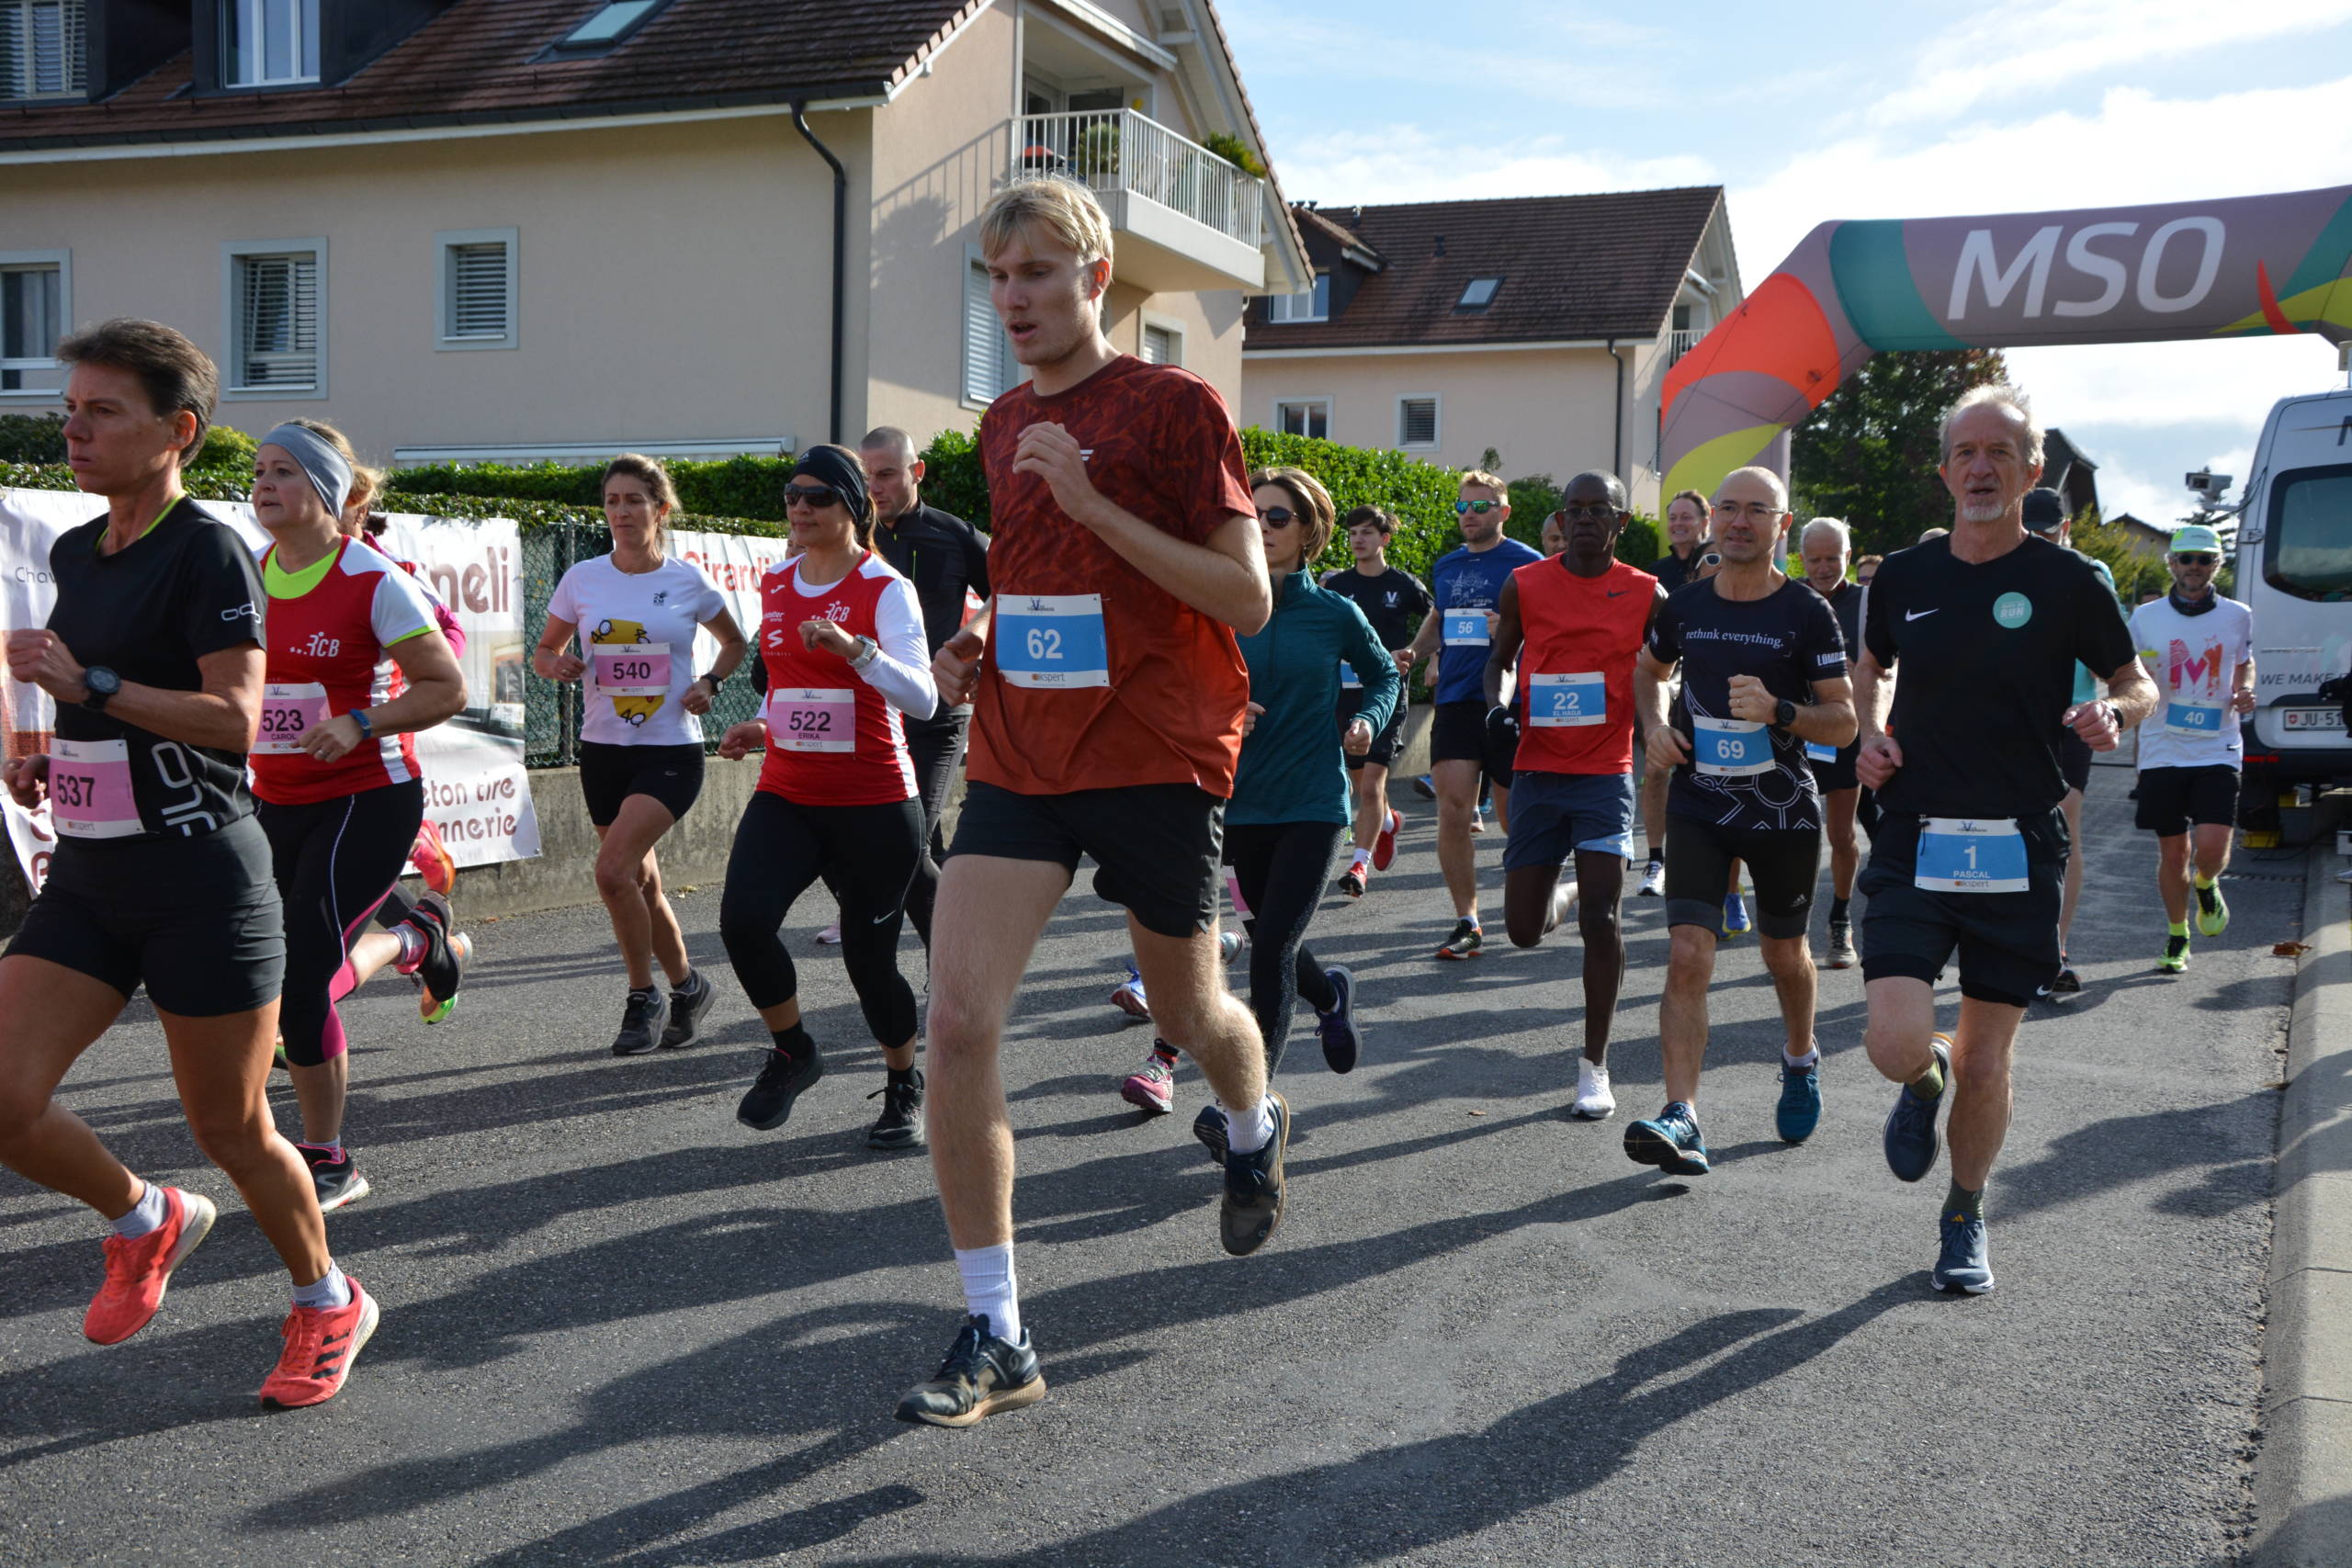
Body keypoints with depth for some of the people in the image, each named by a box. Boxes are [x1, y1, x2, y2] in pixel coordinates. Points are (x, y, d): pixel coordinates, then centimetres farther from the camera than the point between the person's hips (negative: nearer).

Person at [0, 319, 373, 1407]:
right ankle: (148, 1221, 25)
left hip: (201, 885, -7)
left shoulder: (207, 550, -12)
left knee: (229, 1129, 4)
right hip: (88, 878, 7)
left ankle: (329, 1304, 27)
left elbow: (235, 719, -20)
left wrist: (90, 682, -21)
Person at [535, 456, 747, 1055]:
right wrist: (558, 665, -9)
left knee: (613, 871, -19)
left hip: (671, 751, -4)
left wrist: (711, 682, -5)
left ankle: (643, 999, -1)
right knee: (641, 881, 9)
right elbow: (544, 651, 14)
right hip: (603, 750, 4)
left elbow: (733, 641, 14)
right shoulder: (583, 579, 3)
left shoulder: (687, 579, -2)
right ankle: (686, 986, 30)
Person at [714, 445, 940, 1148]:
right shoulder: (774, 587, 11)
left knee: (869, 954, 1)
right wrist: (759, 729, 9)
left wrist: (854, 646, -34)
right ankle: (793, 1051, 8)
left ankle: (905, 1087, 27)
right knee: (743, 918, -18)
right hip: (786, 798, 5)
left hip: (876, 805, -4)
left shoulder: (886, 589, -8)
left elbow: (921, 698, -20)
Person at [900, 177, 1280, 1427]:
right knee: (957, 1019, -11)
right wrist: (980, 643, 6)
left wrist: (1092, 502, -21)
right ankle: (995, 1336, -1)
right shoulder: (1003, 425, 12)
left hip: (1158, 759, -4)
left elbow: (1248, 599, -14)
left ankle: (1254, 1130, 53)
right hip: (1019, 757, 5)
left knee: (1189, 1014, 14)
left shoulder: (1176, 406, -8)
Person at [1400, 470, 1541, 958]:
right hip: (1455, 701, 4)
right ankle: (1466, 921, 0)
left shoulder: (1526, 564, -2)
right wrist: (1412, 652, 11)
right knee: (1453, 812, -7)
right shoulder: (1445, 566, 15)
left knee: (1514, 817, 6)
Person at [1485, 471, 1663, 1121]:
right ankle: (1566, 894, 41)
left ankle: (1595, 1066, 3)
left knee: (1601, 920, -10)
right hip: (1536, 772, 2)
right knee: (1524, 929, 3)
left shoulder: (1647, 595, 2)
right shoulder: (1525, 585, 3)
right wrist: (1498, 704, -4)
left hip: (1606, 774, -1)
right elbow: (1500, 657, 15)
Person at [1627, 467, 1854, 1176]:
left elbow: (1844, 720, -7)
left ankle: (1801, 1059, 47)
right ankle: (1682, 1118, -17)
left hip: (1784, 812, -1)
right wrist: (1657, 725, 0)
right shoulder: (1685, 604, 1)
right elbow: (1647, 671, 20)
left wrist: (1778, 711, -25)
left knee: (1785, 955, 16)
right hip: (1699, 806, 1)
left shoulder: (1808, 613, -8)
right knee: (1688, 955, -13)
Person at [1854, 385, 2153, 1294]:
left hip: (2016, 851, -1)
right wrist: (1871, 738, 4)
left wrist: (2114, 715, -15)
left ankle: (1965, 1218, 31)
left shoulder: (2066, 582, -2)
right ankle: (1925, 1081, 25)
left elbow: (2138, 685, 9)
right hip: (1914, 843, 1)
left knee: (1986, 1061, 6)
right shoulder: (1904, 576, 6)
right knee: (1897, 1042, -14)